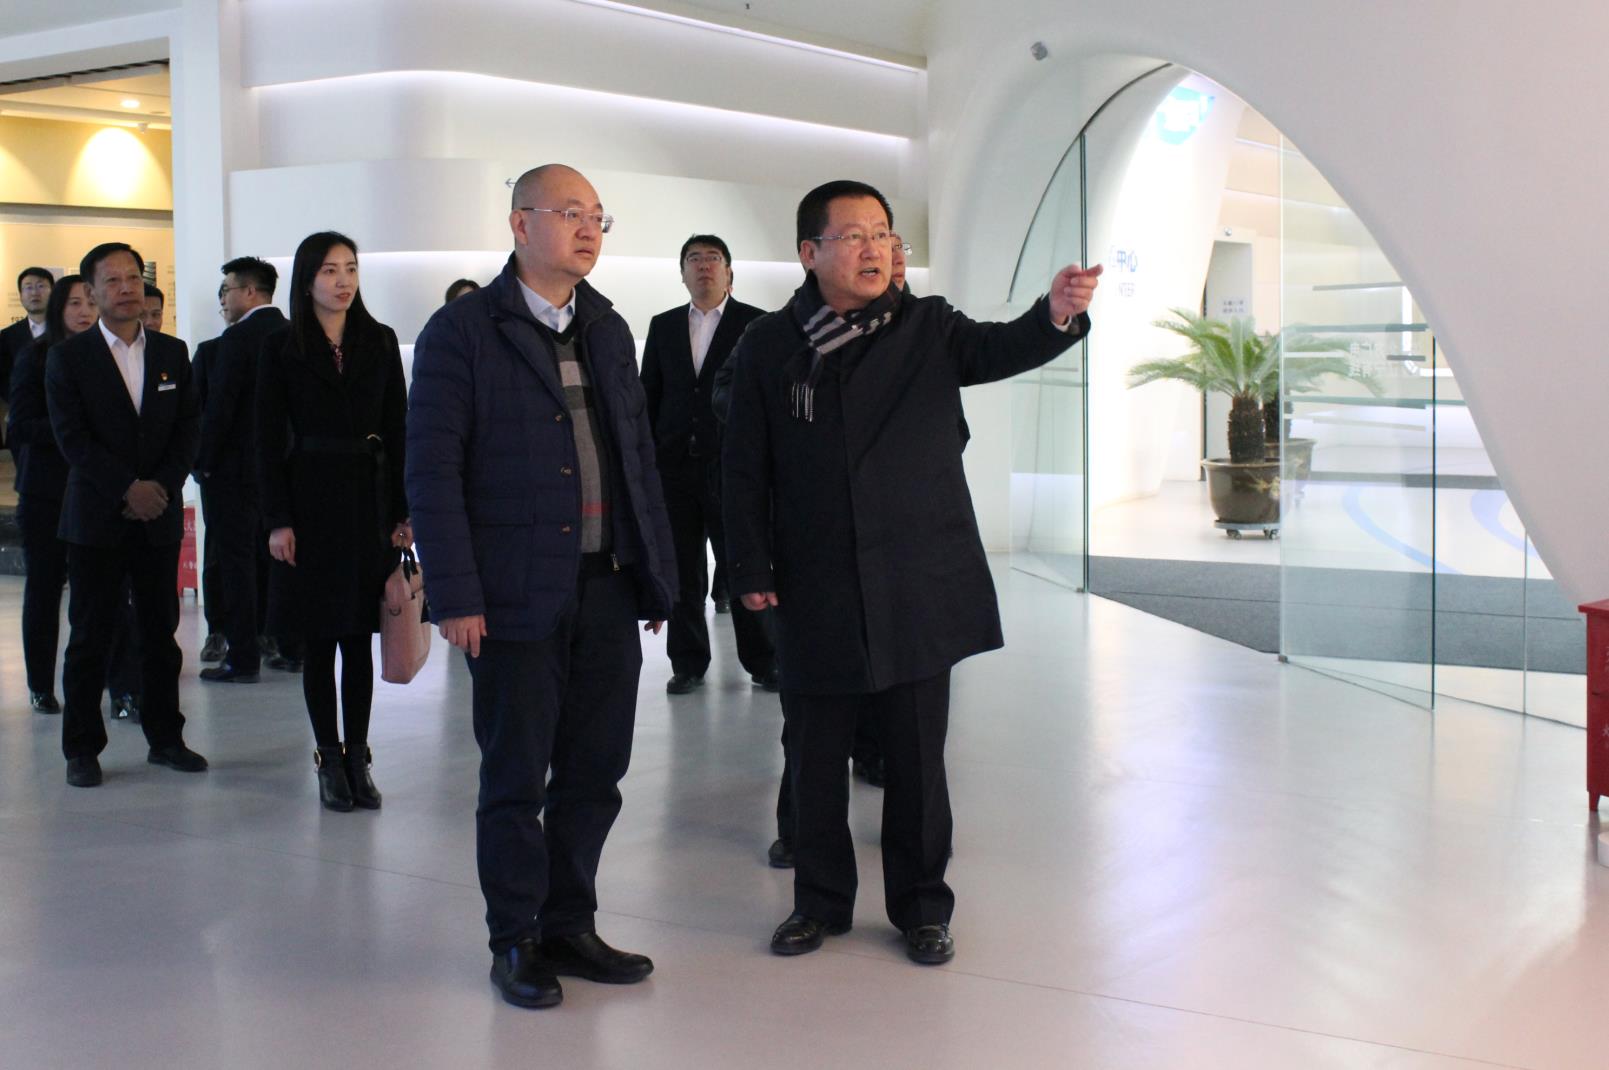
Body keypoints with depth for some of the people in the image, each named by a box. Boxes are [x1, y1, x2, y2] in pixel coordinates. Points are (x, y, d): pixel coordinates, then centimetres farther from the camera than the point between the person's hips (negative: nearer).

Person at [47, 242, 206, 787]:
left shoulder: (173, 353, 10)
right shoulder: (68, 356, 0)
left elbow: (189, 429, 6)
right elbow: (72, 437, -8)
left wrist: (161, 487, -8)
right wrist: (127, 489, -15)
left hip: (160, 516, 3)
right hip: (95, 518, -3)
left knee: (161, 631, 7)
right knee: (90, 636, 1)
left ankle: (165, 737, 17)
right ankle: (82, 748, 9)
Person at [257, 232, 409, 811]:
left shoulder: (380, 342, 6)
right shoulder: (281, 348, 1)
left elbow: (397, 431, 6)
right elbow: (269, 441, -1)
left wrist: (403, 511, 0)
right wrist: (277, 520, -8)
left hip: (370, 497, 2)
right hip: (311, 498, -1)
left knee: (359, 637, 5)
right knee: (318, 639, 3)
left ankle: (358, 757, 12)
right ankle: (330, 759, 11)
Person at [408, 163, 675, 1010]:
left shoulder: (608, 330, 13)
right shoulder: (463, 330, -6)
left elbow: (640, 457, 14)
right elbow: (432, 470, -10)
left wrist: (658, 574, 10)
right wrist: (455, 594, -15)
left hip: (609, 590, 6)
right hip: (517, 594, -5)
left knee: (593, 774, 11)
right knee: (515, 779, 6)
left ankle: (569, 927, 26)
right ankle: (515, 941, 21)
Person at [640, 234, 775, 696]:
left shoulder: (756, 324, 2)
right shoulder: (663, 326, 12)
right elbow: (648, 395, 12)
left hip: (733, 467, -3)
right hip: (675, 465, 3)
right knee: (683, 572, 6)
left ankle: (762, 661, 11)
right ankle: (688, 663, 15)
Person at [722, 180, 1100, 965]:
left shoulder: (927, 328, 3)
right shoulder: (769, 346, 3)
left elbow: (998, 348, -15)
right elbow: (746, 469, 4)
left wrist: (1056, 314, -35)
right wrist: (751, 567, -2)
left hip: (917, 589, 0)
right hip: (815, 596, 0)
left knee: (917, 758, 7)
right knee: (816, 757, 10)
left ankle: (921, 906, 23)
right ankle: (821, 899, 28)